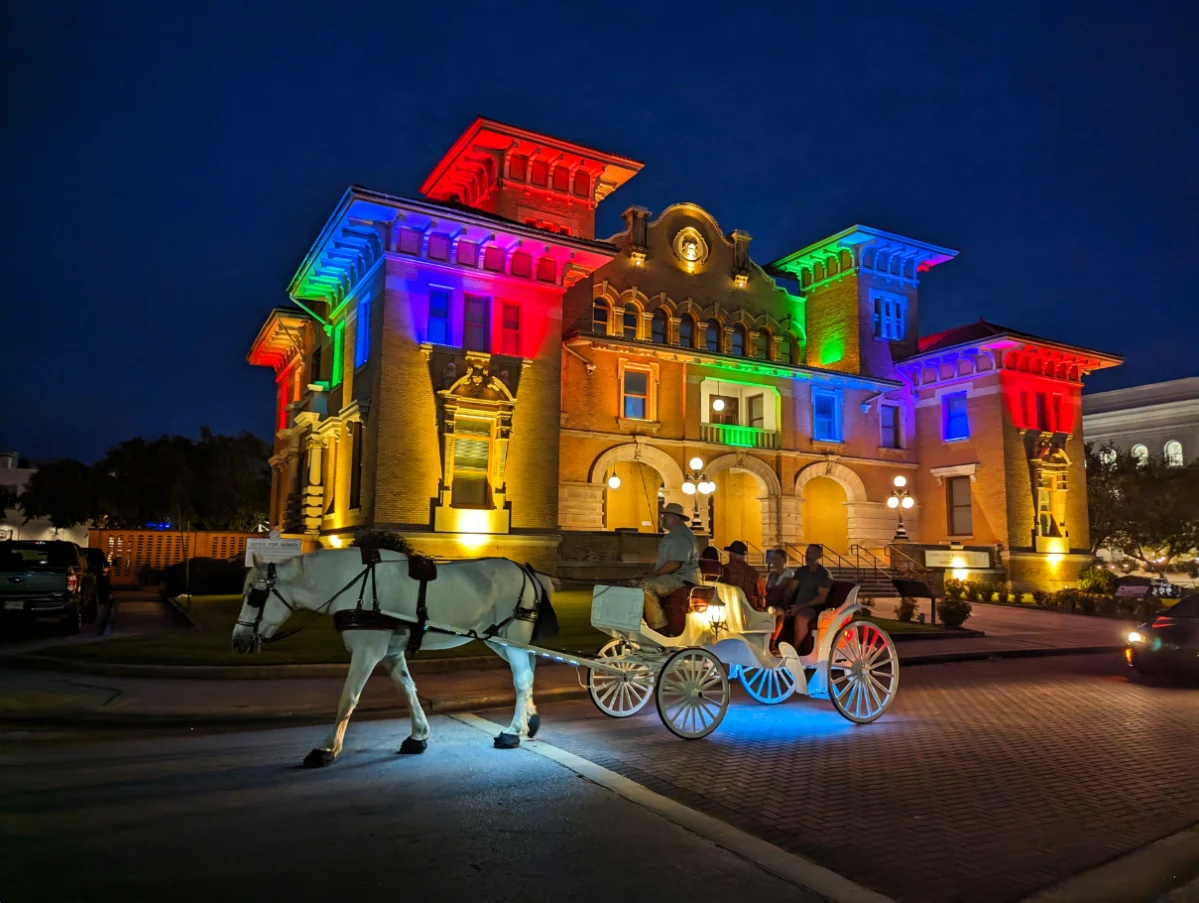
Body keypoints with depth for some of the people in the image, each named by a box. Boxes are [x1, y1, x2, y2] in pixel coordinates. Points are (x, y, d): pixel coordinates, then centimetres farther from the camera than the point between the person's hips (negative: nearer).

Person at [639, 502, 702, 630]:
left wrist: (653, 574, -17)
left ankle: (659, 626, -25)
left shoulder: (682, 536, -15)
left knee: (647, 586, -29)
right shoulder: (672, 535, 20)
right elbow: (662, 560, 28)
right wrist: (650, 573, 12)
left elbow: (674, 564, -25)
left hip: (683, 580, -11)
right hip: (671, 577, 11)